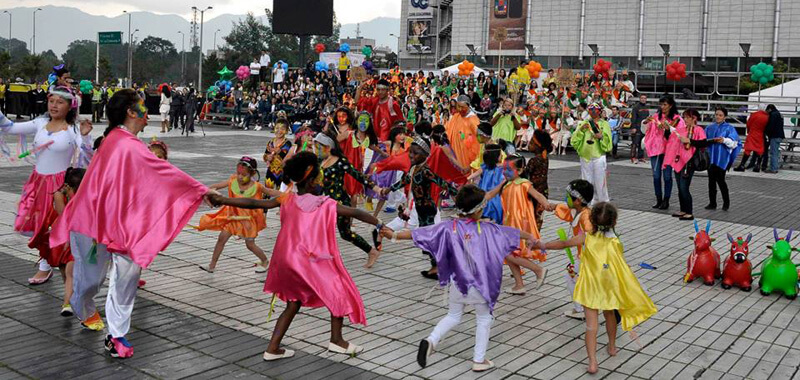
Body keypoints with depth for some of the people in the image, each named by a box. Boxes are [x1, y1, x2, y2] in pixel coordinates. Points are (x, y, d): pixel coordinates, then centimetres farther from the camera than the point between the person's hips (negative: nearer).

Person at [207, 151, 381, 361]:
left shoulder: (287, 199, 4)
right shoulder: (326, 204, -4)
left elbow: (254, 203, 1)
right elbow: (356, 213, -2)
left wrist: (222, 200, 6)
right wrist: (379, 224, 9)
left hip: (288, 260, 5)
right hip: (313, 263, -5)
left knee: (293, 304, 19)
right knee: (339, 293, 15)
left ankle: (273, 349, 17)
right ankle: (336, 340, 19)